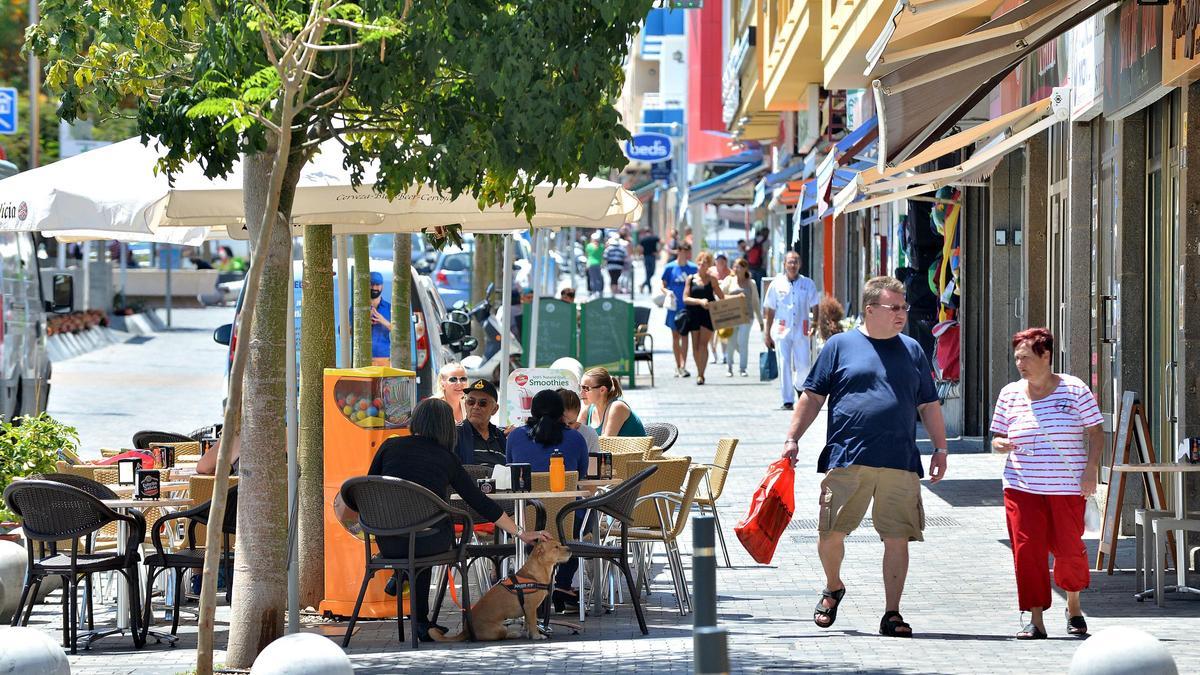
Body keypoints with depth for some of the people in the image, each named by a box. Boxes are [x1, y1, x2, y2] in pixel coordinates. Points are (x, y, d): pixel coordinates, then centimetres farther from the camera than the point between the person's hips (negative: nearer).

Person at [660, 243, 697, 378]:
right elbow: (662, 285, 5)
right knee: (675, 336, 8)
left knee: (684, 335, -7)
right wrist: (667, 292, -16)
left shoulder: (693, 268, 3)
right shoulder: (670, 268, 0)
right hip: (674, 306, 0)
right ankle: (678, 366, 18)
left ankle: (683, 366, -12)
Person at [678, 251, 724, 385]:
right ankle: (700, 372, 23)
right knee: (695, 345, 7)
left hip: (708, 315, -2)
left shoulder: (712, 279, 5)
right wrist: (700, 301, -15)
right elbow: (685, 298, -1)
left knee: (703, 344, -12)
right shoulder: (691, 279, 6)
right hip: (693, 314, 2)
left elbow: (722, 297, 9)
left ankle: (701, 374, -15)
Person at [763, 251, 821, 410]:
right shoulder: (777, 284, 5)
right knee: (784, 366, -5)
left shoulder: (808, 284, 6)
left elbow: (815, 305, 10)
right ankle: (787, 400, 0)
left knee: (803, 365, -1)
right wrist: (767, 334, 8)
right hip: (781, 330, 0)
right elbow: (770, 310, 10)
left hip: (801, 330, 0)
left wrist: (815, 323, -8)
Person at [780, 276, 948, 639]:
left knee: (897, 539, 0)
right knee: (831, 532, -3)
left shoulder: (912, 350, 13)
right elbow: (813, 397, 7)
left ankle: (892, 615, 9)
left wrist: (940, 448, 13)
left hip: (900, 465, 2)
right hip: (847, 459, -2)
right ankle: (833, 588, 26)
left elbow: (929, 405, 18)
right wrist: (792, 439, 1)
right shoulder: (841, 345, 4)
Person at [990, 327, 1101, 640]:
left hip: (1067, 487, -2)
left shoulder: (1074, 389, 0)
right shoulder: (1009, 394, 9)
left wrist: (1091, 468, -9)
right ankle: (1036, 620, -2)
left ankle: (1074, 607, 26)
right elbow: (997, 437, 15)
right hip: (1022, 487, 2)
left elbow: (1096, 432, 3)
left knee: (1069, 549, -1)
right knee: (1027, 550, -8)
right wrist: (1001, 444, -9)